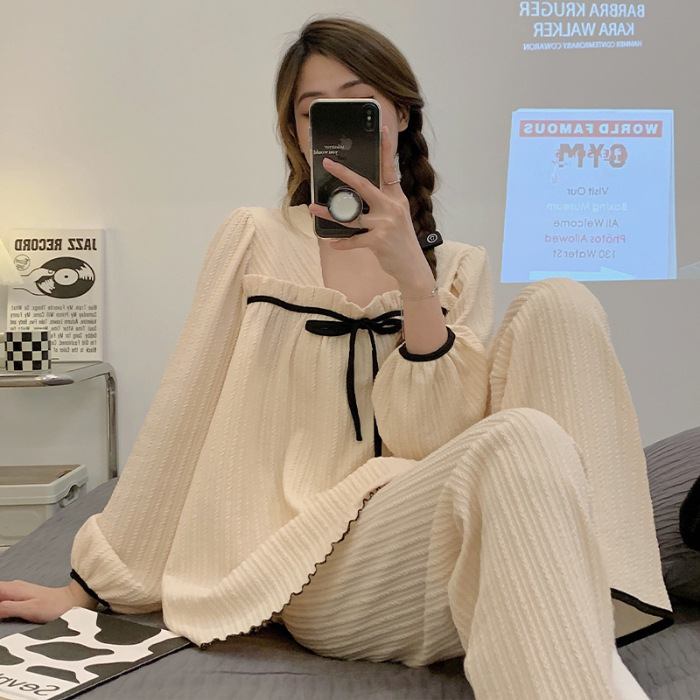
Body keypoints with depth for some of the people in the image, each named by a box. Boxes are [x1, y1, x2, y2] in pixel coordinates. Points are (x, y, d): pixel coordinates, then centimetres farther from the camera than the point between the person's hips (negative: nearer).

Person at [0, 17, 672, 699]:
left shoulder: (460, 270, 11)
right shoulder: (257, 240, 5)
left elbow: (434, 441, -4)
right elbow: (181, 416, 6)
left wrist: (413, 279, -17)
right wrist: (89, 587, 8)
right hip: (322, 573, -4)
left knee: (559, 304, -16)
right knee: (517, 441, -33)